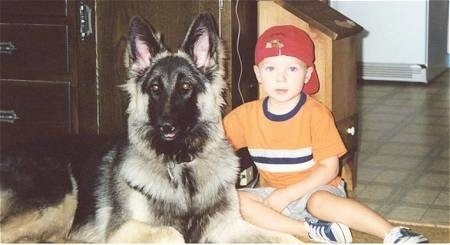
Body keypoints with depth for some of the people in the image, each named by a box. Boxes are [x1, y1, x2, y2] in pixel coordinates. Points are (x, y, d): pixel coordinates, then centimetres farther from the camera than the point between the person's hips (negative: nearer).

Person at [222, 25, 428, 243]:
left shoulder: (317, 114, -13)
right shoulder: (246, 115, -3)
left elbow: (329, 168, -14)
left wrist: (287, 194, -21)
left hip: (317, 189, -4)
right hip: (272, 196, 5)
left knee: (320, 202, -38)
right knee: (236, 200, -23)